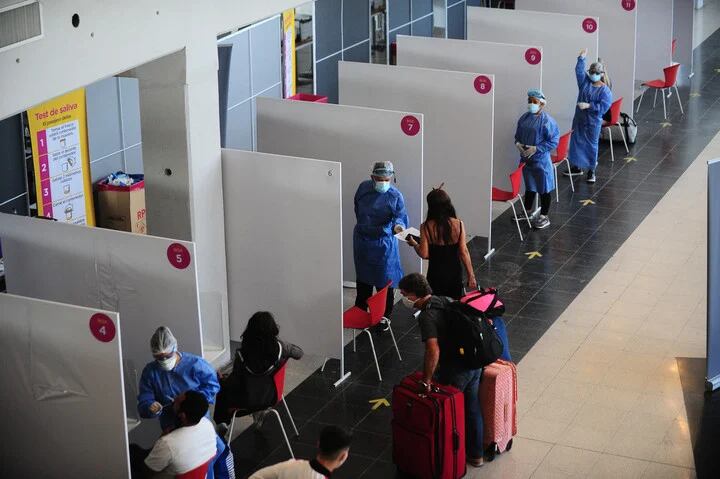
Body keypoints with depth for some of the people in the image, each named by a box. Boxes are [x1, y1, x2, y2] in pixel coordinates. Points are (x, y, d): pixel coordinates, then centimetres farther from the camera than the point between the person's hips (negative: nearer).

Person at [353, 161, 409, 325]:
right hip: (362, 240, 4)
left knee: (384, 281, 0)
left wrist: (398, 226, -44)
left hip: (383, 243, -4)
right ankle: (360, 311, 37)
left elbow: (400, 216, -22)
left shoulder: (395, 196, -17)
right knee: (363, 277, 20)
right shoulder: (363, 188, -5)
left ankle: (385, 316, 14)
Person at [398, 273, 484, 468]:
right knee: (472, 408, 20)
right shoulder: (446, 301, 6)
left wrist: (426, 380, -20)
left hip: (455, 371, -8)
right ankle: (475, 454, 35)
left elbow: (433, 351, -31)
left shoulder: (427, 315, -20)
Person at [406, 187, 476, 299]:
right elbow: (464, 252, -9)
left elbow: (424, 254, -14)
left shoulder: (426, 227, -15)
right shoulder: (459, 224, -10)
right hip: (455, 272, 2)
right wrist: (471, 276, -2)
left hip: (436, 274, -2)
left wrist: (414, 244, 6)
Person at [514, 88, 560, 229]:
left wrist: (536, 148, -22)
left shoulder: (547, 121, -17)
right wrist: (518, 143, -6)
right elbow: (518, 134, 15)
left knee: (544, 188, 7)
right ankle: (527, 211, 36)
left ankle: (544, 216, 18)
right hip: (526, 159, 6)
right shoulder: (524, 118, 3)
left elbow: (553, 141, -17)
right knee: (529, 186, 21)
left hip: (541, 160, -6)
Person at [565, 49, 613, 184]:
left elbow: (604, 107, -20)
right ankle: (577, 167, 30)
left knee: (591, 145, 4)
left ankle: (591, 171, 15)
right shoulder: (585, 81, 1)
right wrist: (581, 58, -26)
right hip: (579, 119, 5)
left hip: (593, 122, -5)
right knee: (576, 142, 14)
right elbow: (579, 71, -14)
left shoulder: (605, 90, -13)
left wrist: (588, 105, -27)